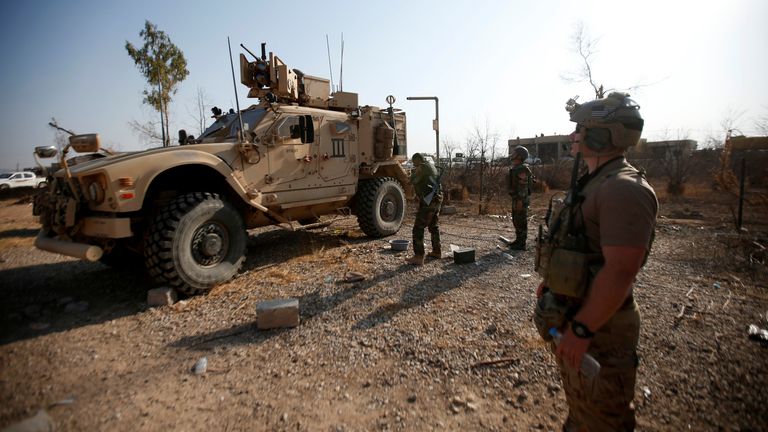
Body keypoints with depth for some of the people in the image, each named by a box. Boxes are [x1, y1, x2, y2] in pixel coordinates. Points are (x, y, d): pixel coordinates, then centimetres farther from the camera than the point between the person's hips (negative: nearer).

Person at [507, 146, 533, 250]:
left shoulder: (522, 169, -17)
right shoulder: (515, 168, 15)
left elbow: (523, 186, -22)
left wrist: (520, 200, -24)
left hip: (521, 199, -10)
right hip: (516, 199, 10)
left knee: (521, 221, -5)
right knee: (516, 221, 16)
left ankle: (521, 244, 0)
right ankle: (518, 240, 26)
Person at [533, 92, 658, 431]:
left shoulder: (624, 189, -24)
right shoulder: (594, 182, 8)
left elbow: (619, 272, -29)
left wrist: (581, 329, -25)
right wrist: (550, 281, 18)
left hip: (597, 326, -9)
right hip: (572, 316, 9)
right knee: (578, 403, 27)